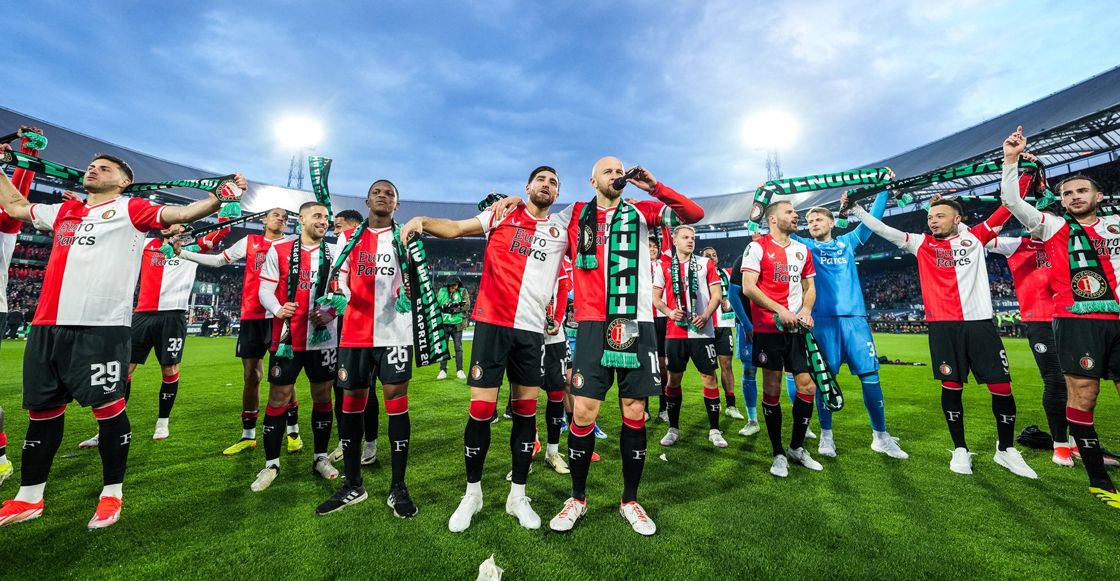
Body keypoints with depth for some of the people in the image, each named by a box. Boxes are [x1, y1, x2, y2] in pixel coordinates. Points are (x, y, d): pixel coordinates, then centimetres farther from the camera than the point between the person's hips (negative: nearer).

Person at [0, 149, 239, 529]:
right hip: (47, 326, 7)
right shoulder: (62, 211, 21)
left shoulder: (130, 209, 4)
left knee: (108, 408, -3)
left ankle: (112, 493, 10)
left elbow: (184, 213, -12)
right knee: (43, 409, 14)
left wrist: (220, 198, -27)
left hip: (101, 327, -6)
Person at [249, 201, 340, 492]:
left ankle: (320, 457, 25)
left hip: (323, 338, 1)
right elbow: (265, 289, 2)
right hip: (287, 337, -1)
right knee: (278, 398, 4)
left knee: (322, 396, 9)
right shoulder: (279, 250, 2)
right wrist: (277, 309, -18)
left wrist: (331, 312, -13)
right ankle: (271, 464, 21)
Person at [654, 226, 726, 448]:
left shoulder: (706, 264, 7)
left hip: (702, 331, 0)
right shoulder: (664, 267, 7)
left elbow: (716, 295, 5)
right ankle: (673, 429, 20)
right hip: (675, 332, 1)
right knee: (674, 378, 6)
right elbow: (656, 298, 8)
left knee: (709, 378, 3)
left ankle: (715, 430, 17)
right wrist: (669, 312, -11)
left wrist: (706, 315, -12)